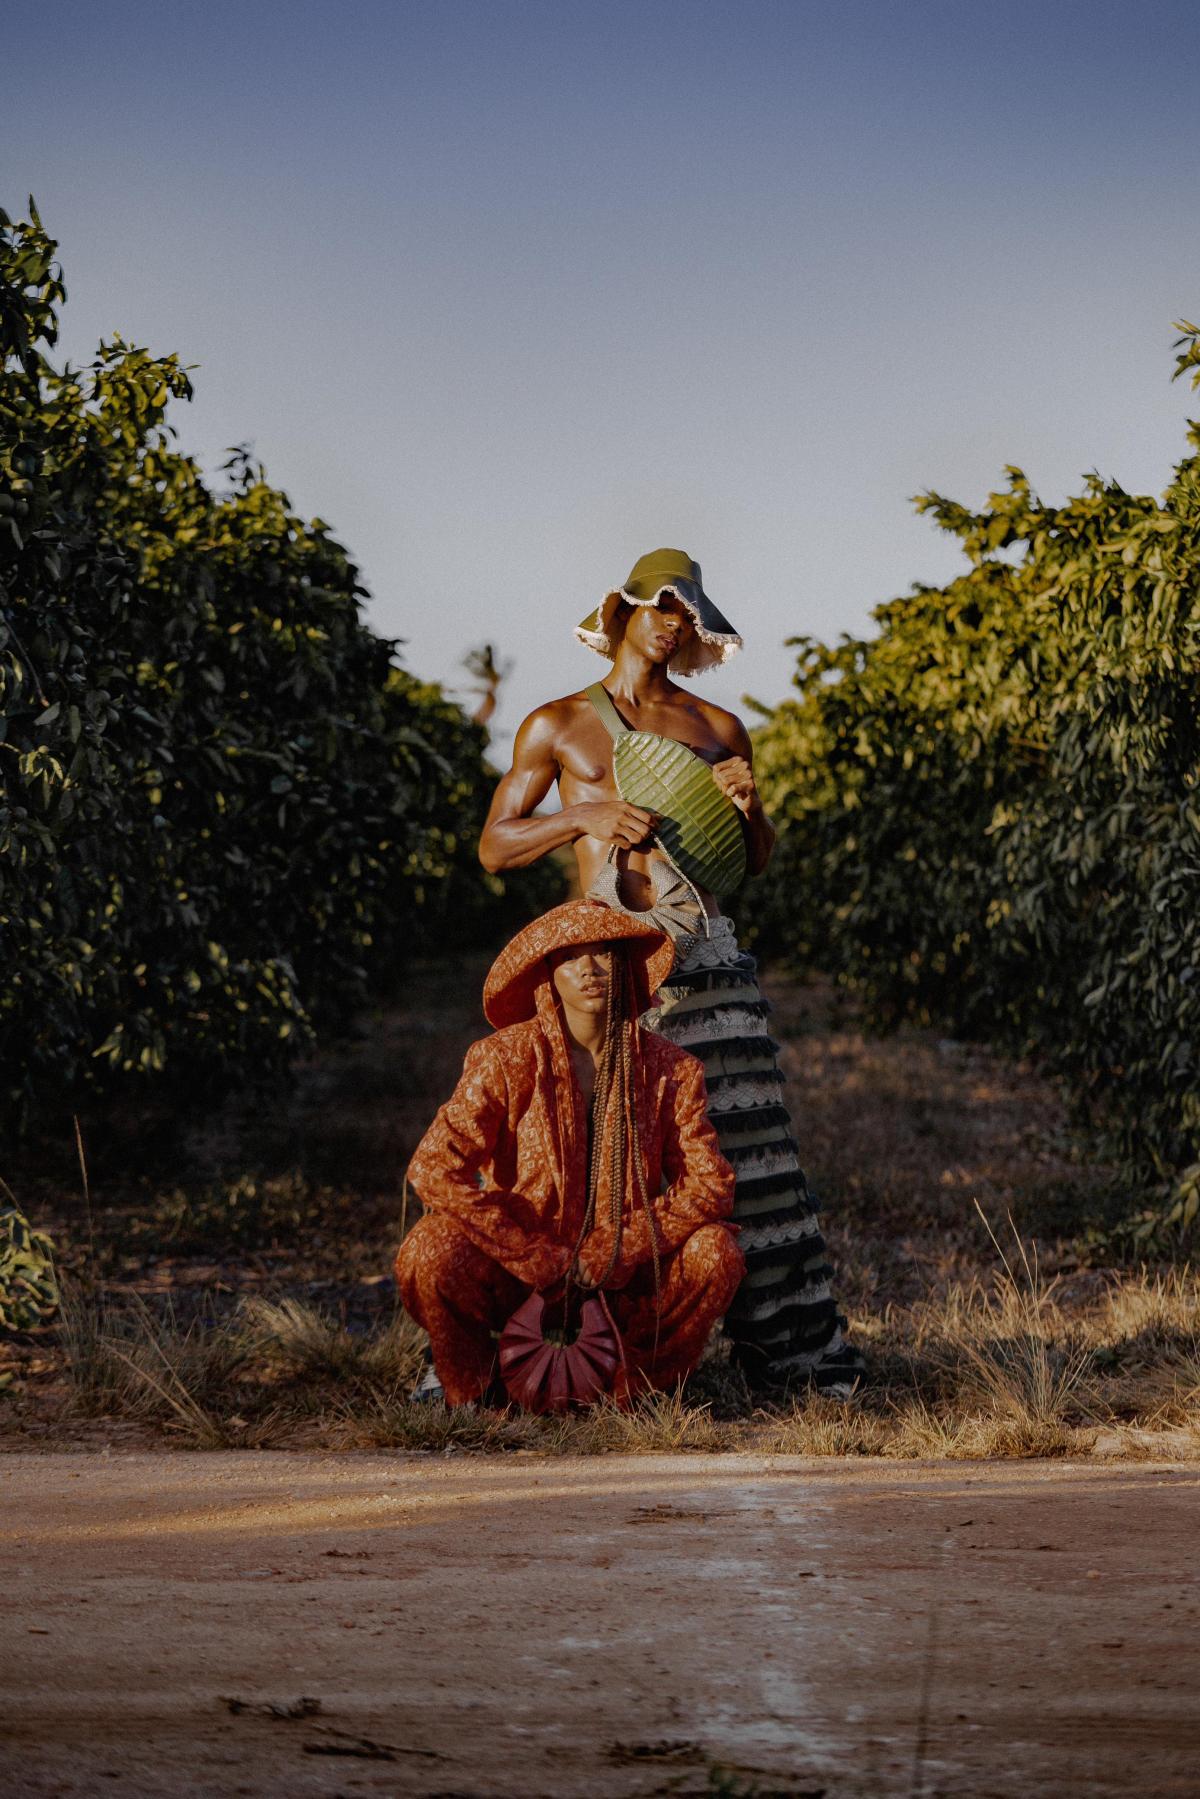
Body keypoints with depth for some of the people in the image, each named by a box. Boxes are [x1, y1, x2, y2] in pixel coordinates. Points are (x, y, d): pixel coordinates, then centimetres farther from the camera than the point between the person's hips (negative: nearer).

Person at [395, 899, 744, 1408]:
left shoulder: (668, 1068, -3)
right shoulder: (506, 1059, -10)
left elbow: (709, 1184, -7)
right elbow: (434, 1169, -19)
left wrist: (615, 1256, -20)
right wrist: (541, 1260, -21)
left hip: (622, 1287, 2)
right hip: (516, 1281, -2)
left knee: (715, 1250, -23)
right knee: (431, 1251, -31)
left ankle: (629, 1386, 0)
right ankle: (471, 1392, -1)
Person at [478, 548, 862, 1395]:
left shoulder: (719, 729, 17)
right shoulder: (557, 727, 11)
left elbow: (758, 860, 21)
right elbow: (495, 846, 8)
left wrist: (751, 808, -2)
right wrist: (585, 817, -9)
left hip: (701, 945, 2)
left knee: (744, 1138, -4)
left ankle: (803, 1354, 0)